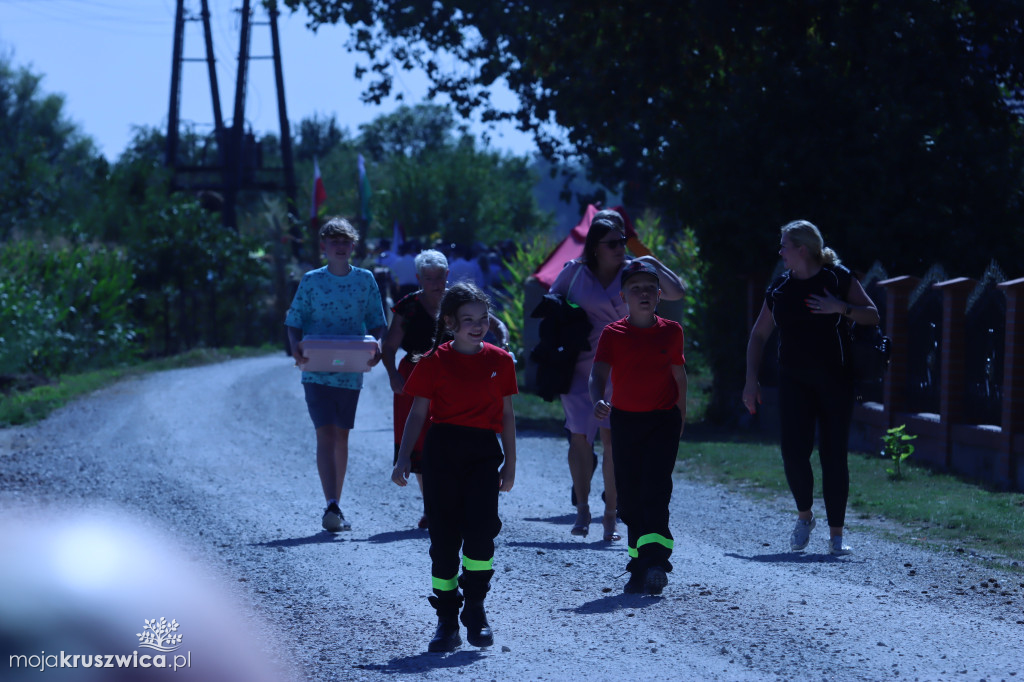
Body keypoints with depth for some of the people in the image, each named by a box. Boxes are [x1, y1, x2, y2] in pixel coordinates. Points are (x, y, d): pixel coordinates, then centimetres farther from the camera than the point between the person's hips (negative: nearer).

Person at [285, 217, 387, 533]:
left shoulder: (365, 280, 6)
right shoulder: (311, 281, 2)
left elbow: (376, 322, 10)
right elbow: (294, 321, 3)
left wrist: (377, 346, -11)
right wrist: (296, 348, -16)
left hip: (350, 372, 2)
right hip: (316, 372, -2)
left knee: (341, 437, 10)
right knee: (326, 435, -13)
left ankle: (335, 509, 19)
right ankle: (332, 507, -20)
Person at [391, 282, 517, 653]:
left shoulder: (499, 361, 7)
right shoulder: (434, 362, 1)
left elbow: (506, 414, 14)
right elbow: (418, 413, 4)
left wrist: (510, 463, 14)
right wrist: (403, 457, -4)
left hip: (484, 452, 1)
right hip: (442, 450, -1)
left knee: (480, 530, -14)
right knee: (444, 537, 1)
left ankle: (475, 609, 5)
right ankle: (446, 620, 9)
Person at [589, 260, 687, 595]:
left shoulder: (671, 332, 1)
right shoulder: (613, 335, -3)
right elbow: (599, 372, -15)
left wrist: (680, 417, 18)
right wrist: (598, 400, -35)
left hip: (663, 420, -1)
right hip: (625, 420, 1)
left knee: (655, 490, -15)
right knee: (629, 496, 5)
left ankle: (655, 562, -21)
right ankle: (639, 562, 16)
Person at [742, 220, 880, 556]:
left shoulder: (838, 278, 0)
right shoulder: (779, 288, 9)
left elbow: (873, 316, 0)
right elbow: (758, 335, 16)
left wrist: (842, 308, -17)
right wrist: (751, 379, 7)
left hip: (835, 383, -2)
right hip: (794, 383, 2)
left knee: (834, 457, -4)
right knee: (794, 453, -12)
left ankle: (836, 534, 3)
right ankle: (804, 517, 12)